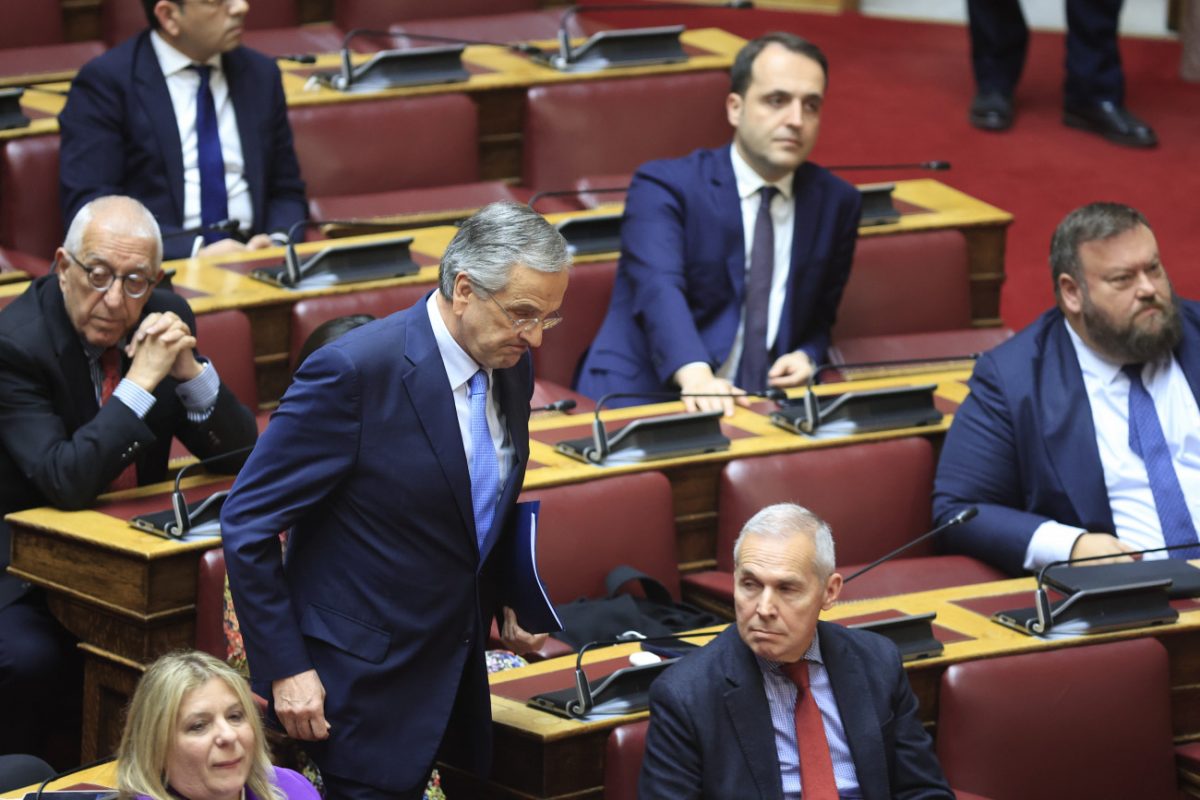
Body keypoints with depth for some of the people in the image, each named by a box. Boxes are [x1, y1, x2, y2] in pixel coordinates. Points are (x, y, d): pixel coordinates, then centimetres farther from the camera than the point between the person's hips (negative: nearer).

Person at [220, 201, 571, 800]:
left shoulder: (511, 366, 3)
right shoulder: (353, 372, -20)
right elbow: (247, 523, -17)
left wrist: (506, 601, 9)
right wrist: (285, 670, -18)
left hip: (458, 675, 7)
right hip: (366, 680, -7)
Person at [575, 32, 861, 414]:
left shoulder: (837, 203, 10)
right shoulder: (664, 186, -4)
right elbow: (659, 288, -23)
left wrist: (806, 357, -2)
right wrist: (695, 375, -42)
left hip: (755, 410, 4)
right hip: (641, 398, -4)